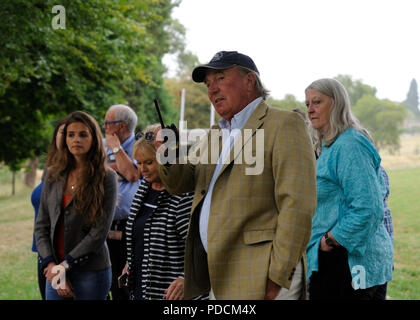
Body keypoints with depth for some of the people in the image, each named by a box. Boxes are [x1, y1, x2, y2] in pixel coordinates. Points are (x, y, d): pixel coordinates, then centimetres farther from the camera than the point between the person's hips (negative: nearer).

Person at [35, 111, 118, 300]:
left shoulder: (106, 178, -6)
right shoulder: (54, 176, 7)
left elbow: (100, 232, -11)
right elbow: (41, 226, 6)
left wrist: (65, 265, -12)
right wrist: (51, 265, -7)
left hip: (91, 272, -4)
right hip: (55, 270, 4)